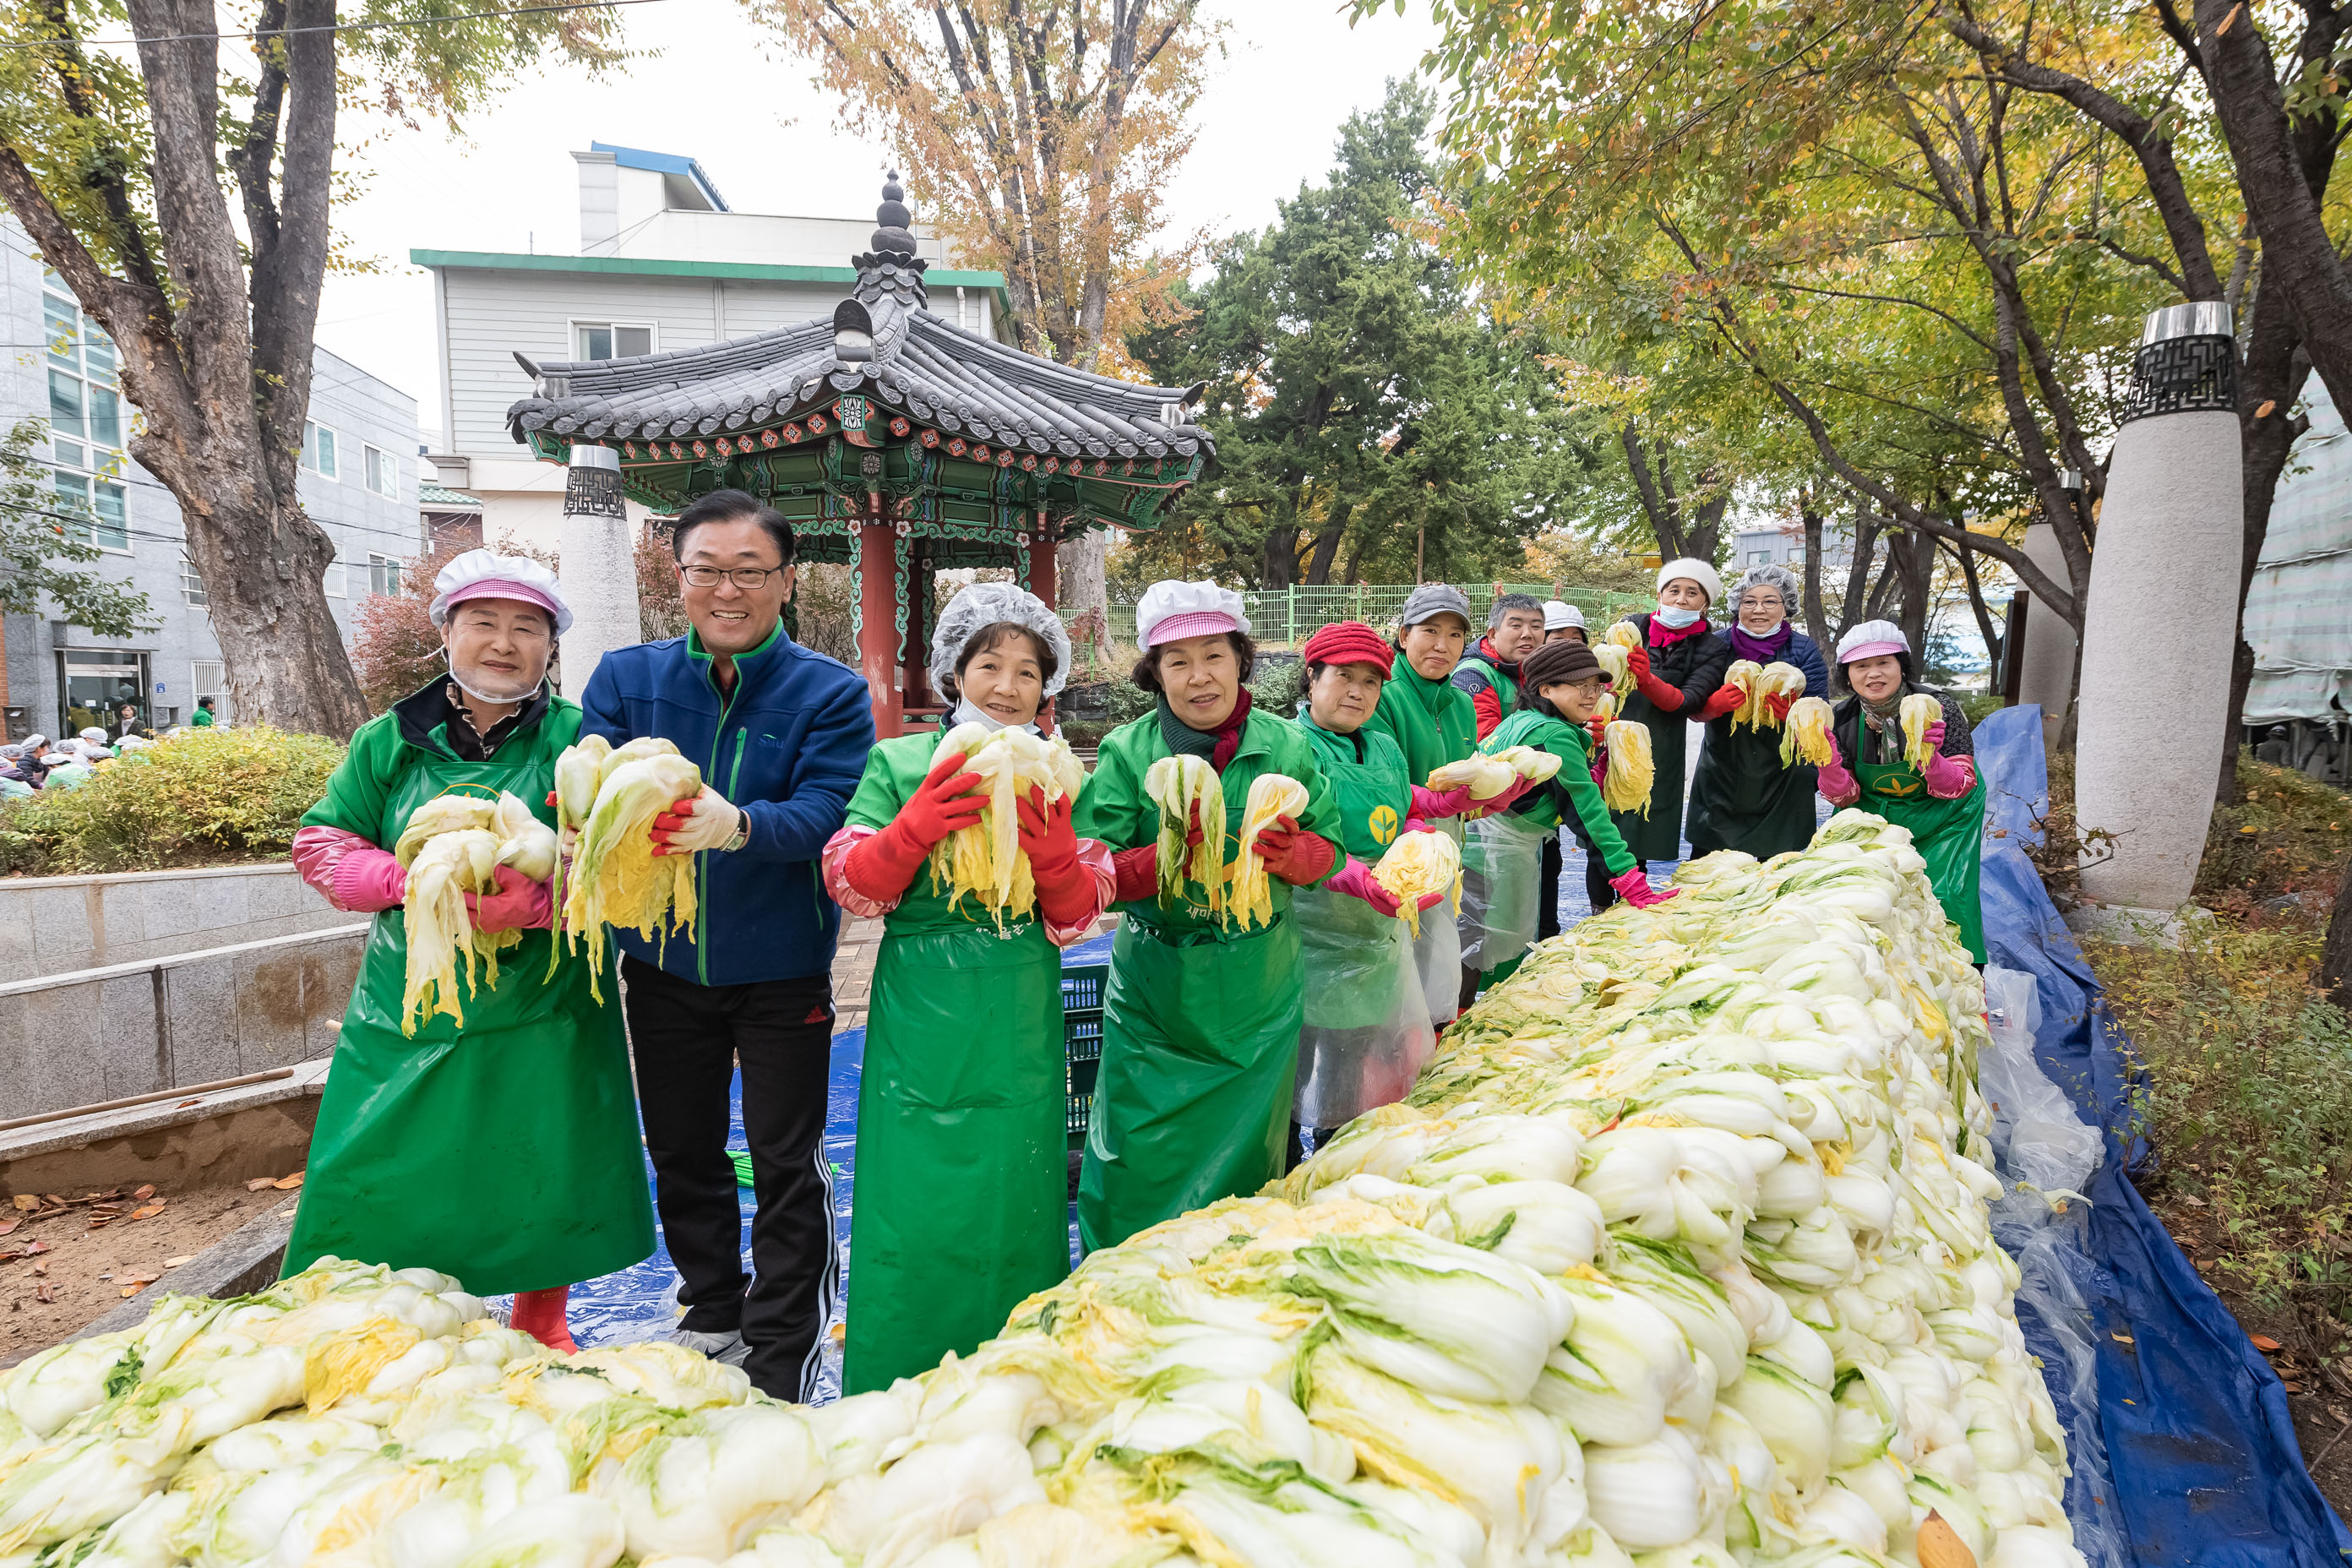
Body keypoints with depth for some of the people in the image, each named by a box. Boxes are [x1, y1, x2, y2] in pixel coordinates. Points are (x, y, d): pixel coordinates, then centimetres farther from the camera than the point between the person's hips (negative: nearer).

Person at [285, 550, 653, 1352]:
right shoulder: (388, 740, 4)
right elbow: (323, 844, 5)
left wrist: (537, 902, -28)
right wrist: (410, 878, -14)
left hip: (543, 1014, -1)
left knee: (545, 1178, 10)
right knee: (380, 1184, 7)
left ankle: (540, 1329, 35)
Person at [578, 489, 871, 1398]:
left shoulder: (830, 692, -10)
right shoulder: (625, 677, 0)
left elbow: (824, 815, -23)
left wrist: (736, 824, -44)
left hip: (781, 968, -3)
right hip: (662, 963, 4)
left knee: (786, 1166, 6)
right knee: (681, 1153, 20)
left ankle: (780, 1367, 24)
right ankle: (712, 1313, 43)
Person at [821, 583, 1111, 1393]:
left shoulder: (1057, 781, 7)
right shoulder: (901, 764, 2)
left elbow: (1077, 920, 1)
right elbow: (851, 887, -5)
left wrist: (1053, 852, -19)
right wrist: (917, 827, -22)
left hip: (1020, 1024, 2)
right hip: (920, 1015, -1)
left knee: (1013, 1197, 8)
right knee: (912, 1204, 3)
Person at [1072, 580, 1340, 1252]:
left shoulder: (1285, 745, -1)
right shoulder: (1127, 751, -7)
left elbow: (1327, 848, 4)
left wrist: (1290, 852, -18)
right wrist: (1171, 855, -28)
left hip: (1259, 993, 2)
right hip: (1156, 995, -2)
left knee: (1247, 1159, 17)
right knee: (1140, 1170, 4)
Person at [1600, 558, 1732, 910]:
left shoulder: (1712, 650, 5)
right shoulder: (1632, 627, 9)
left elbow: (1686, 702, -9)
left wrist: (1647, 680, -28)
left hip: (1656, 758, -1)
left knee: (1636, 850, -2)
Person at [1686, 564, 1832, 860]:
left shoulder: (1803, 650, 2)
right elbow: (1695, 710, -1)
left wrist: (1791, 712, -26)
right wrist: (1717, 702, -24)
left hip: (1782, 780, 0)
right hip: (1721, 778, 1)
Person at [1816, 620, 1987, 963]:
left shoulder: (1938, 708, -21)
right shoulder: (1842, 720, -14)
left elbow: (1958, 788, -20)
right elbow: (1845, 797, -9)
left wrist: (1929, 757, -42)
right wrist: (1826, 757, -28)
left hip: (1943, 817, -2)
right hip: (1875, 817, 2)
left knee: (1944, 894, -12)